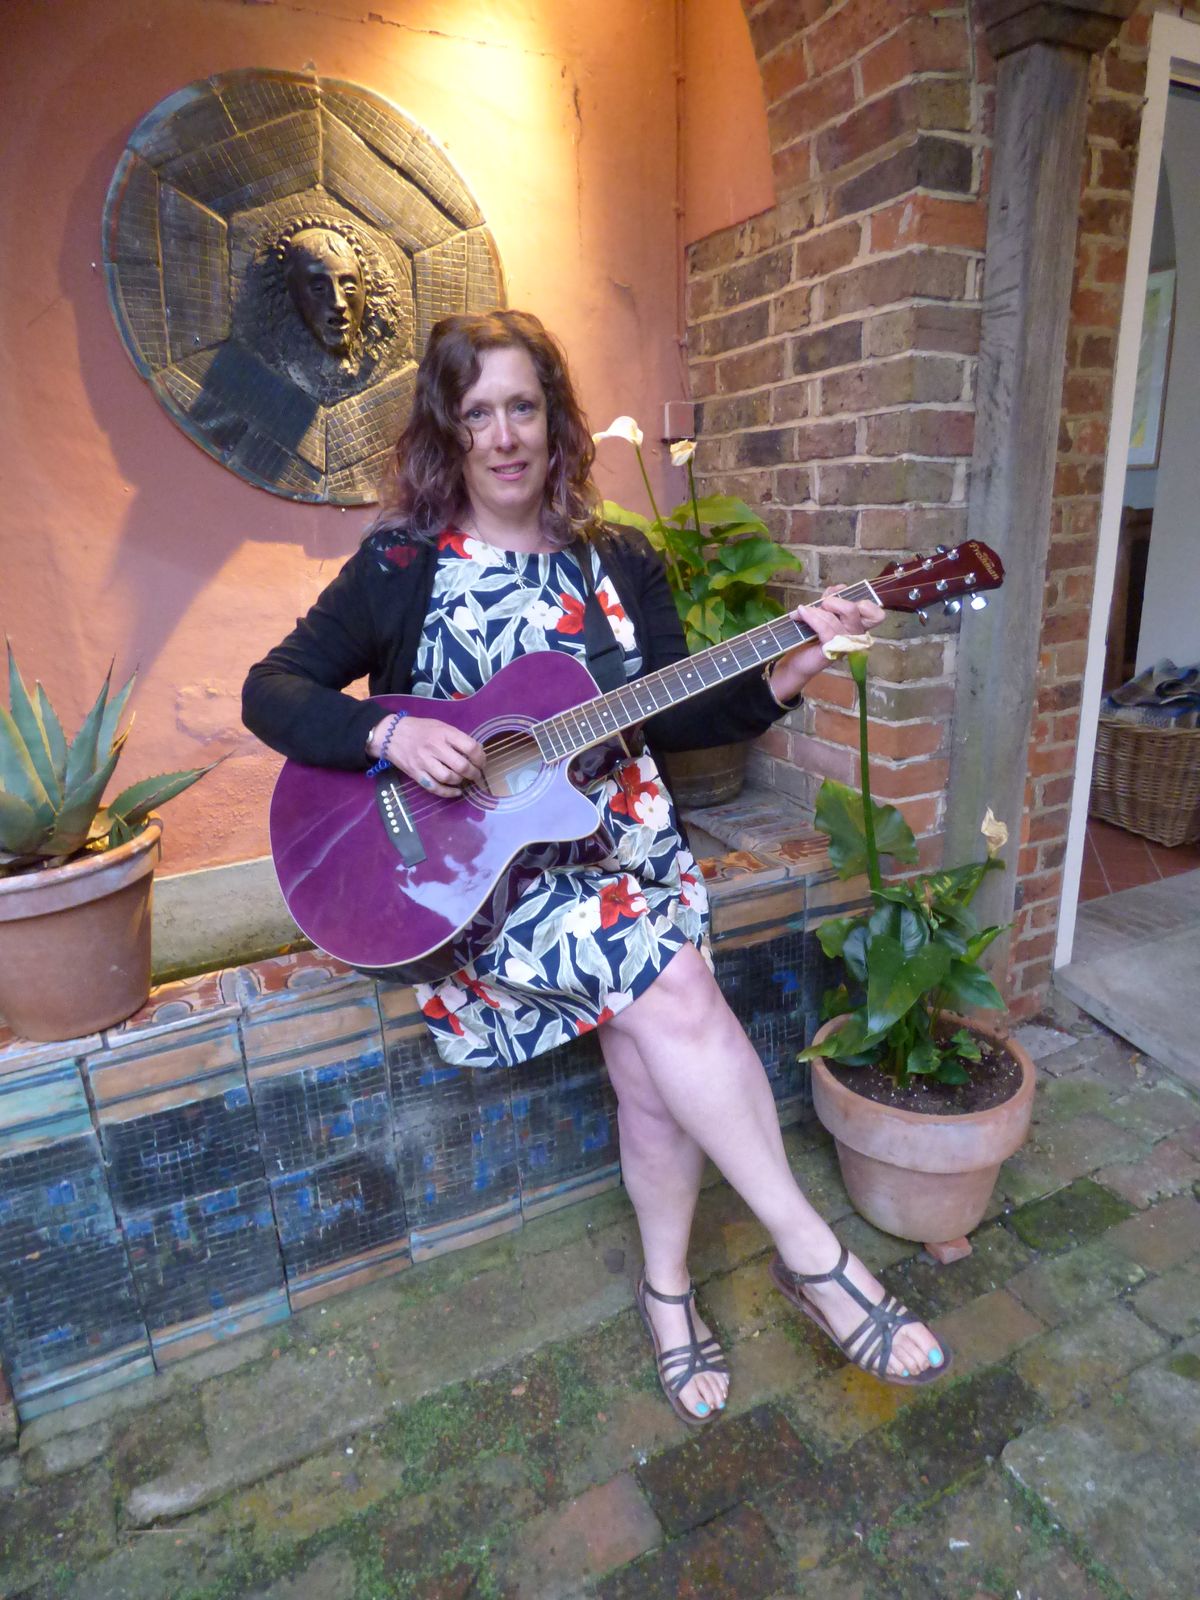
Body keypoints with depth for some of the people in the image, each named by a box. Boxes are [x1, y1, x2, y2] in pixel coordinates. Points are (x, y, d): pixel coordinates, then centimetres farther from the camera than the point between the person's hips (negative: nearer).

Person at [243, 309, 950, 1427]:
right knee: (672, 985, -25)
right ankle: (810, 1250, -5)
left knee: (654, 1063, -16)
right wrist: (390, 733, -19)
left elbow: (673, 716, 7)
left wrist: (779, 678, -10)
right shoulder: (401, 565, 1)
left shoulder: (621, 565, 10)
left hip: (617, 842, 4)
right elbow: (273, 690, -1)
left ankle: (666, 1284, 14)